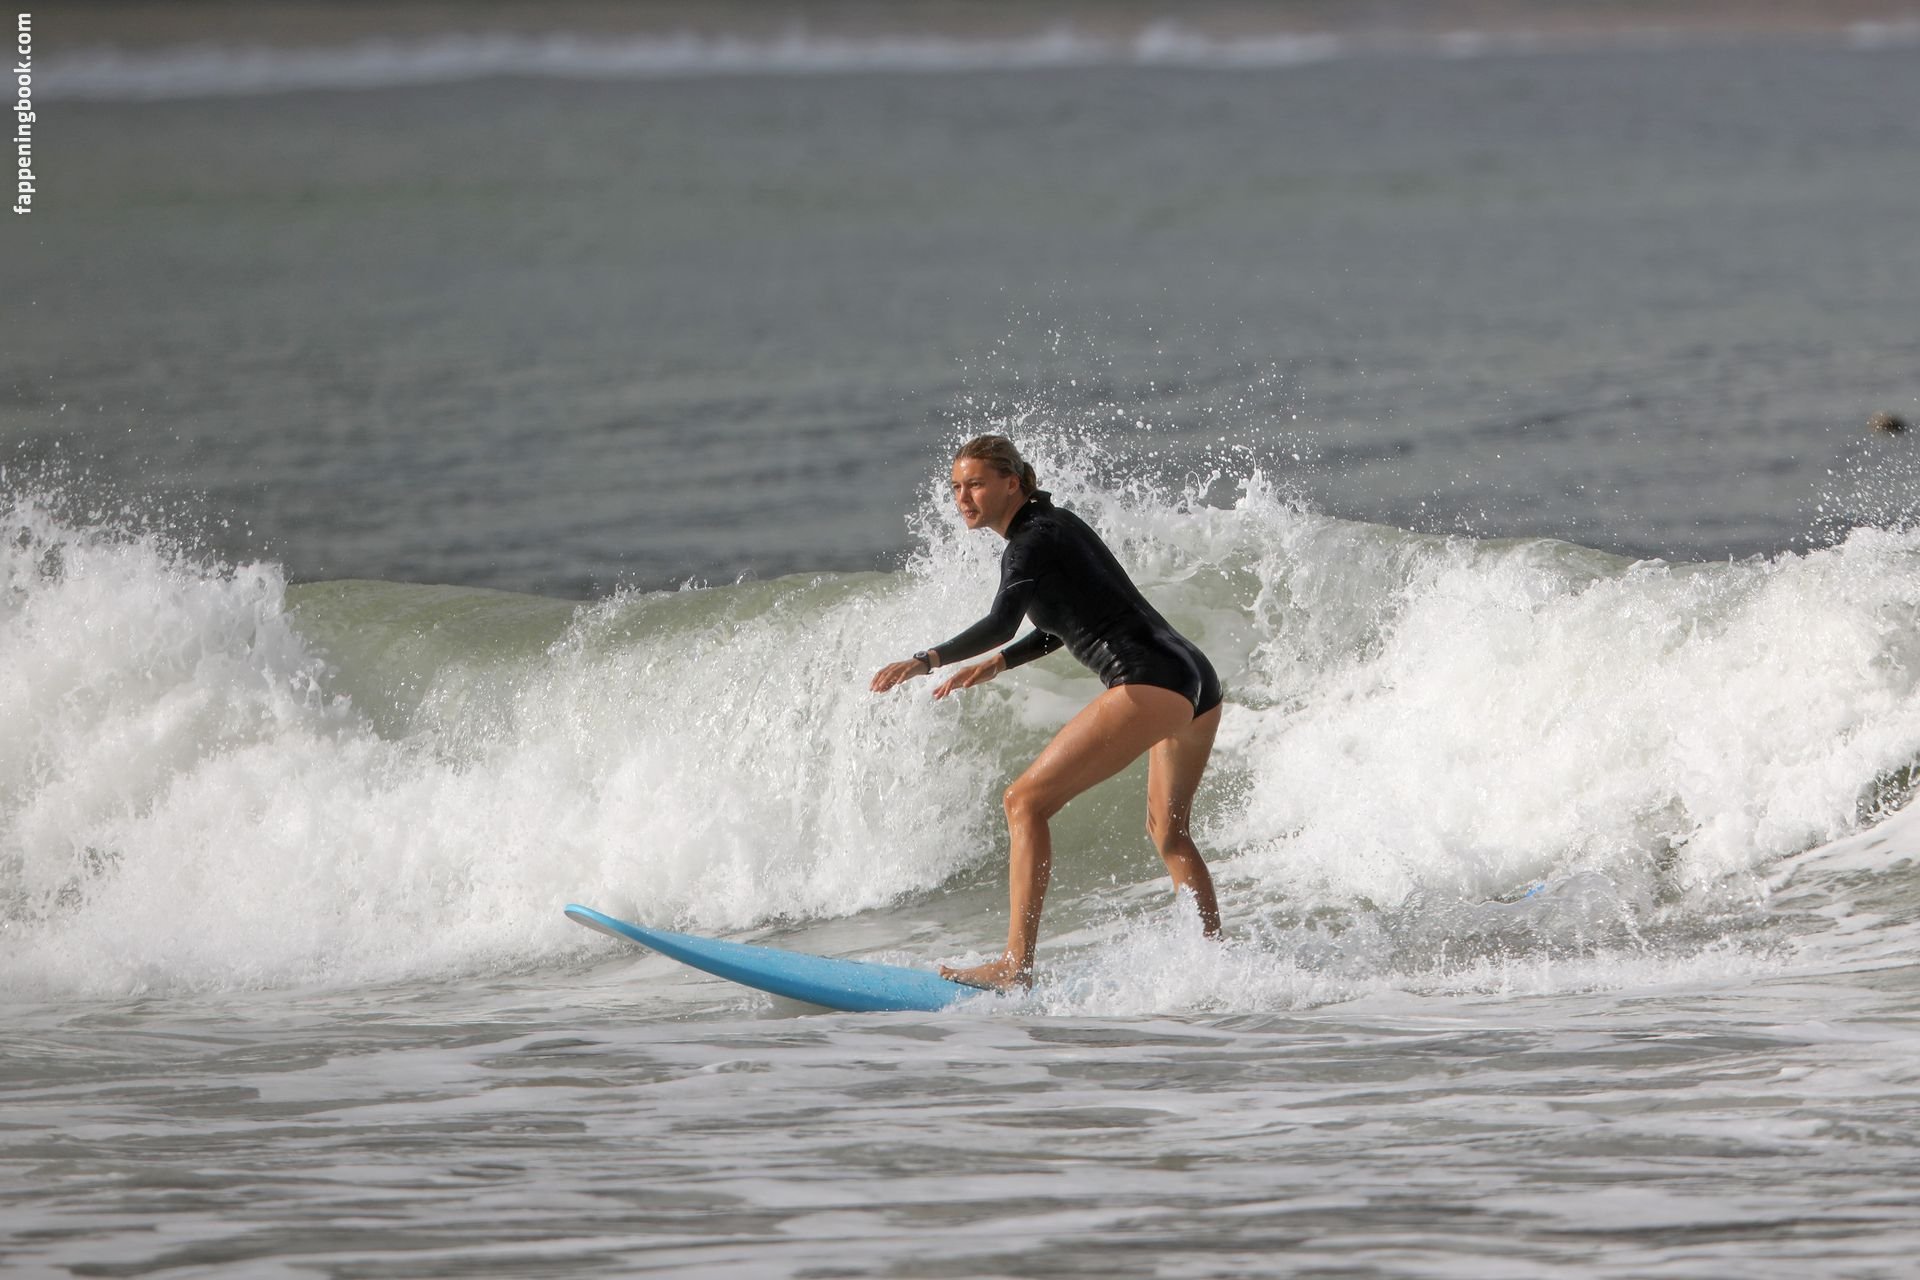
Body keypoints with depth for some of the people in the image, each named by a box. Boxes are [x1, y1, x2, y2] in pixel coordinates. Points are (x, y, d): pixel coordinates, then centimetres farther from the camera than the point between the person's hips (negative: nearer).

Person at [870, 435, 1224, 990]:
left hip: (1150, 683, -10)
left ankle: (1016, 965, -17)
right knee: (1168, 830, 29)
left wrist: (924, 662, -27)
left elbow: (1002, 623, -25)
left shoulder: (1031, 543, -7)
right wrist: (995, 665, 35)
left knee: (1026, 801, -10)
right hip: (1200, 684, 10)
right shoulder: (1055, 526, 22)